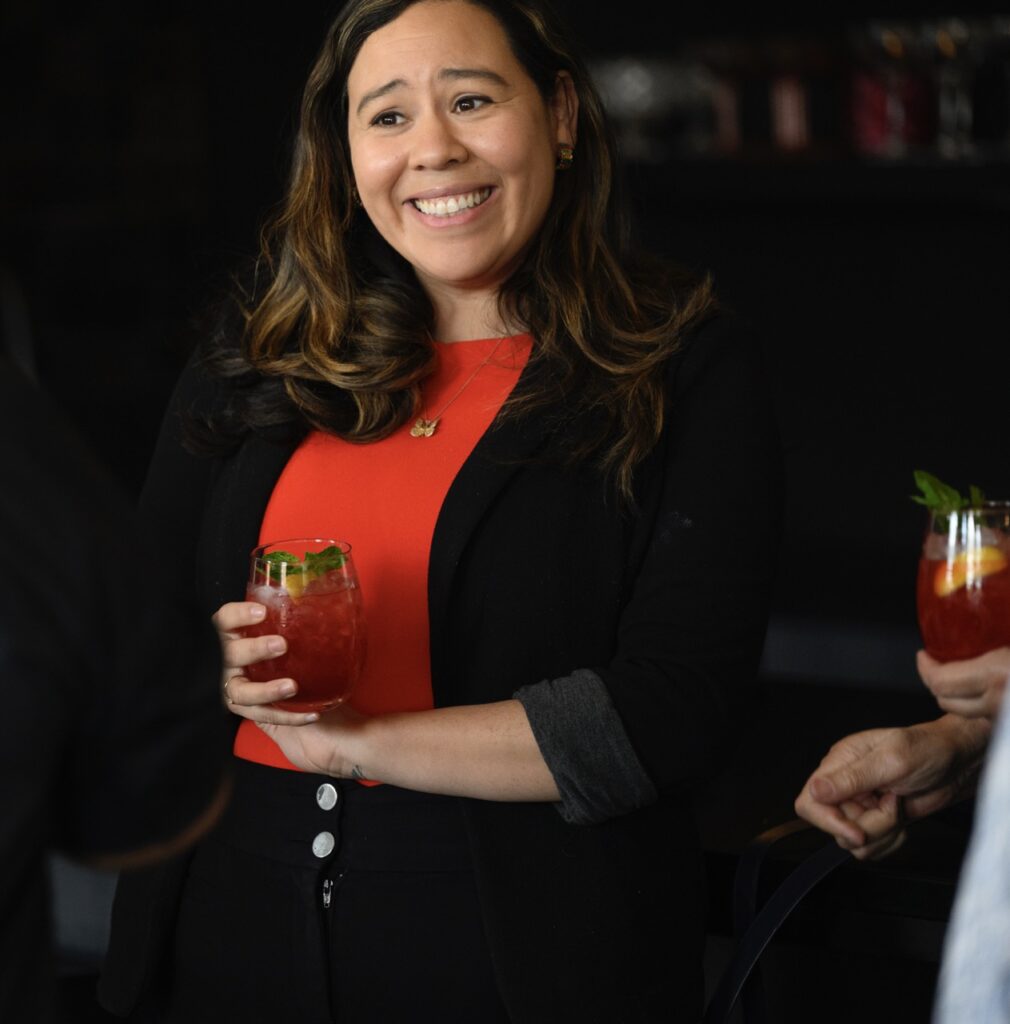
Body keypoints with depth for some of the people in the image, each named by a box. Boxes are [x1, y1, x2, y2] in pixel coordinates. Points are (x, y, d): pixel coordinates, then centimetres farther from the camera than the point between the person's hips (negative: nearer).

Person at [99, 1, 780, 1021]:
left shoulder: (689, 372, -5)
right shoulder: (256, 362, 7)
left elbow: (674, 707, -14)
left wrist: (357, 742, -16)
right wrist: (210, 662, -12)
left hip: (521, 937, -3)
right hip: (235, 915, 4)